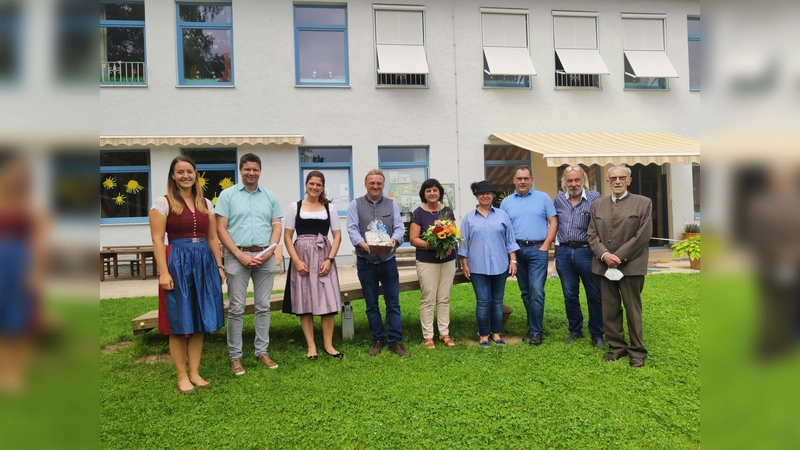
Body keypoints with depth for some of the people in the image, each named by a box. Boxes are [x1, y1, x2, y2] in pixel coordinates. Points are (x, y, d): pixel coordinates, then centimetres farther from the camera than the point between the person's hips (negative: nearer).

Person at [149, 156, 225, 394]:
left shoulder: (206, 204, 12)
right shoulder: (163, 203, -2)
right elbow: (157, 240, -8)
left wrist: (219, 266, 7)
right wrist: (164, 272, -16)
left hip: (204, 262, 5)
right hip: (178, 262, -4)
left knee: (200, 320, 9)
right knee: (179, 322, 3)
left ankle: (195, 373, 20)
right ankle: (182, 375, 15)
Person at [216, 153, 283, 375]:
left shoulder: (270, 197, 10)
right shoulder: (227, 195, 2)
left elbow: (276, 227, 8)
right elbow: (221, 228, -4)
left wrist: (269, 251, -9)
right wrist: (240, 254, -12)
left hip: (265, 257, 3)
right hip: (237, 256, -3)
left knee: (263, 307, 9)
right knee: (236, 309, 1)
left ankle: (262, 352, 20)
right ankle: (235, 356, 10)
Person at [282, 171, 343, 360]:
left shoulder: (329, 207, 7)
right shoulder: (295, 207, 3)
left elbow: (337, 236, 5)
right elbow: (287, 237, 1)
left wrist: (329, 260, -8)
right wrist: (297, 261, -10)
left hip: (324, 257, 1)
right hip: (302, 257, -1)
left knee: (328, 302, -1)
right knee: (304, 302, 3)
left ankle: (328, 344, 10)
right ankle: (311, 345, 12)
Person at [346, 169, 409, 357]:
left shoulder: (391, 204, 7)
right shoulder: (355, 205, 2)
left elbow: (399, 227, -2)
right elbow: (352, 229, -9)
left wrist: (394, 240, -24)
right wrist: (363, 244, -28)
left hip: (388, 261, 1)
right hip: (366, 262, -1)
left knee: (393, 303, 3)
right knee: (371, 304, 9)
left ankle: (396, 341, 10)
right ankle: (377, 340, 21)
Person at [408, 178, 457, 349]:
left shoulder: (447, 211, 7)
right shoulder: (418, 213, -5)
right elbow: (413, 239, -9)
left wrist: (450, 245, -12)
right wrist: (432, 245, -22)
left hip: (448, 260, 4)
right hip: (427, 261, -4)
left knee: (444, 298, 10)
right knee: (428, 299, 0)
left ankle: (444, 333, 20)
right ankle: (428, 336, 10)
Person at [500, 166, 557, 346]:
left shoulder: (543, 198, 2)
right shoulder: (506, 202, 8)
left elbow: (553, 222, 0)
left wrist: (546, 245, -8)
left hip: (537, 250, -3)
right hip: (517, 250, 3)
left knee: (536, 291, -9)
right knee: (525, 292, 11)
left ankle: (535, 331, 1)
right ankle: (534, 325, 24)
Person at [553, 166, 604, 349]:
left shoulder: (594, 197, -6)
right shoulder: (559, 199, 7)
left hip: (586, 252, -4)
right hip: (563, 252, 4)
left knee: (595, 295, 5)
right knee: (570, 295, 12)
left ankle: (597, 334, 19)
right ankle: (575, 330, 28)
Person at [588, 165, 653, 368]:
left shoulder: (643, 203, 1)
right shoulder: (597, 204, 11)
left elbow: (643, 235, -7)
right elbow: (592, 234, 6)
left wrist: (619, 257, -12)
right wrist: (604, 255, -10)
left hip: (631, 265, -3)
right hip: (605, 265, 3)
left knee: (633, 309, 4)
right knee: (609, 310, 8)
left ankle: (637, 351, 15)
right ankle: (616, 346, 20)